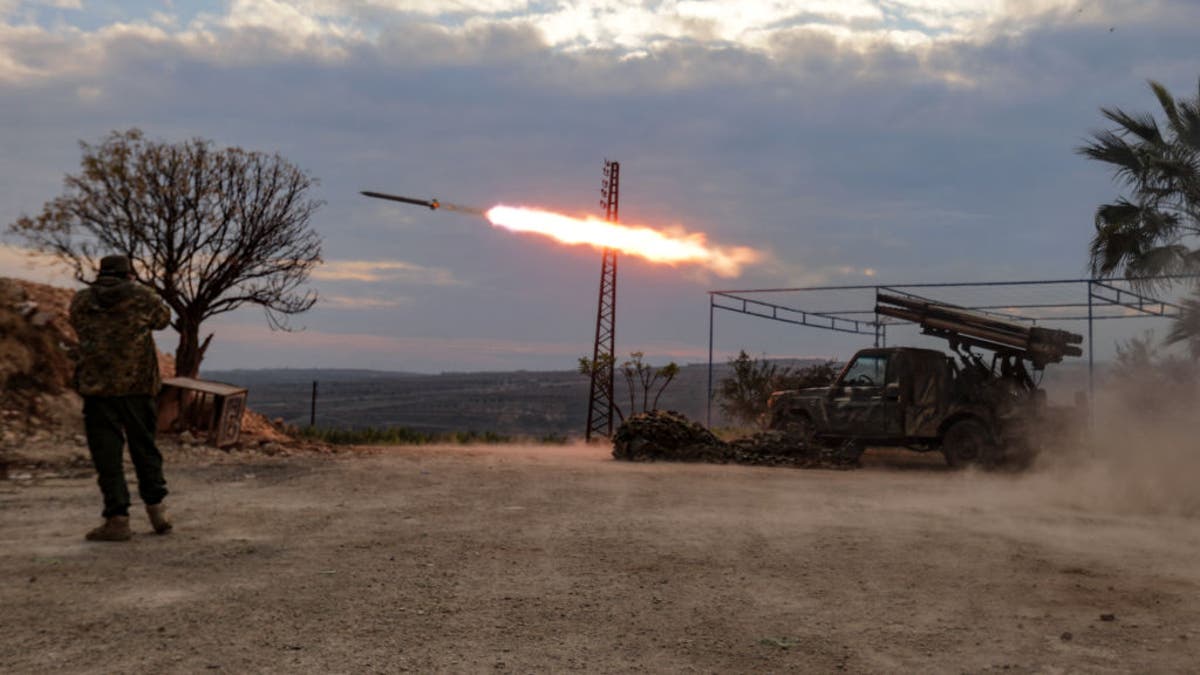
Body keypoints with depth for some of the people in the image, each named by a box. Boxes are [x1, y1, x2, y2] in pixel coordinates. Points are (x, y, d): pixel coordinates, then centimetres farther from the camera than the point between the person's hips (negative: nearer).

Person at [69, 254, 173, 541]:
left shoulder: (80, 301, 7)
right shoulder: (141, 295, 2)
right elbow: (163, 319, 19)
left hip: (97, 385, 0)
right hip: (138, 382, 0)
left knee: (107, 453, 2)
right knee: (144, 446, 14)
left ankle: (117, 518, -1)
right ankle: (156, 507, 14)